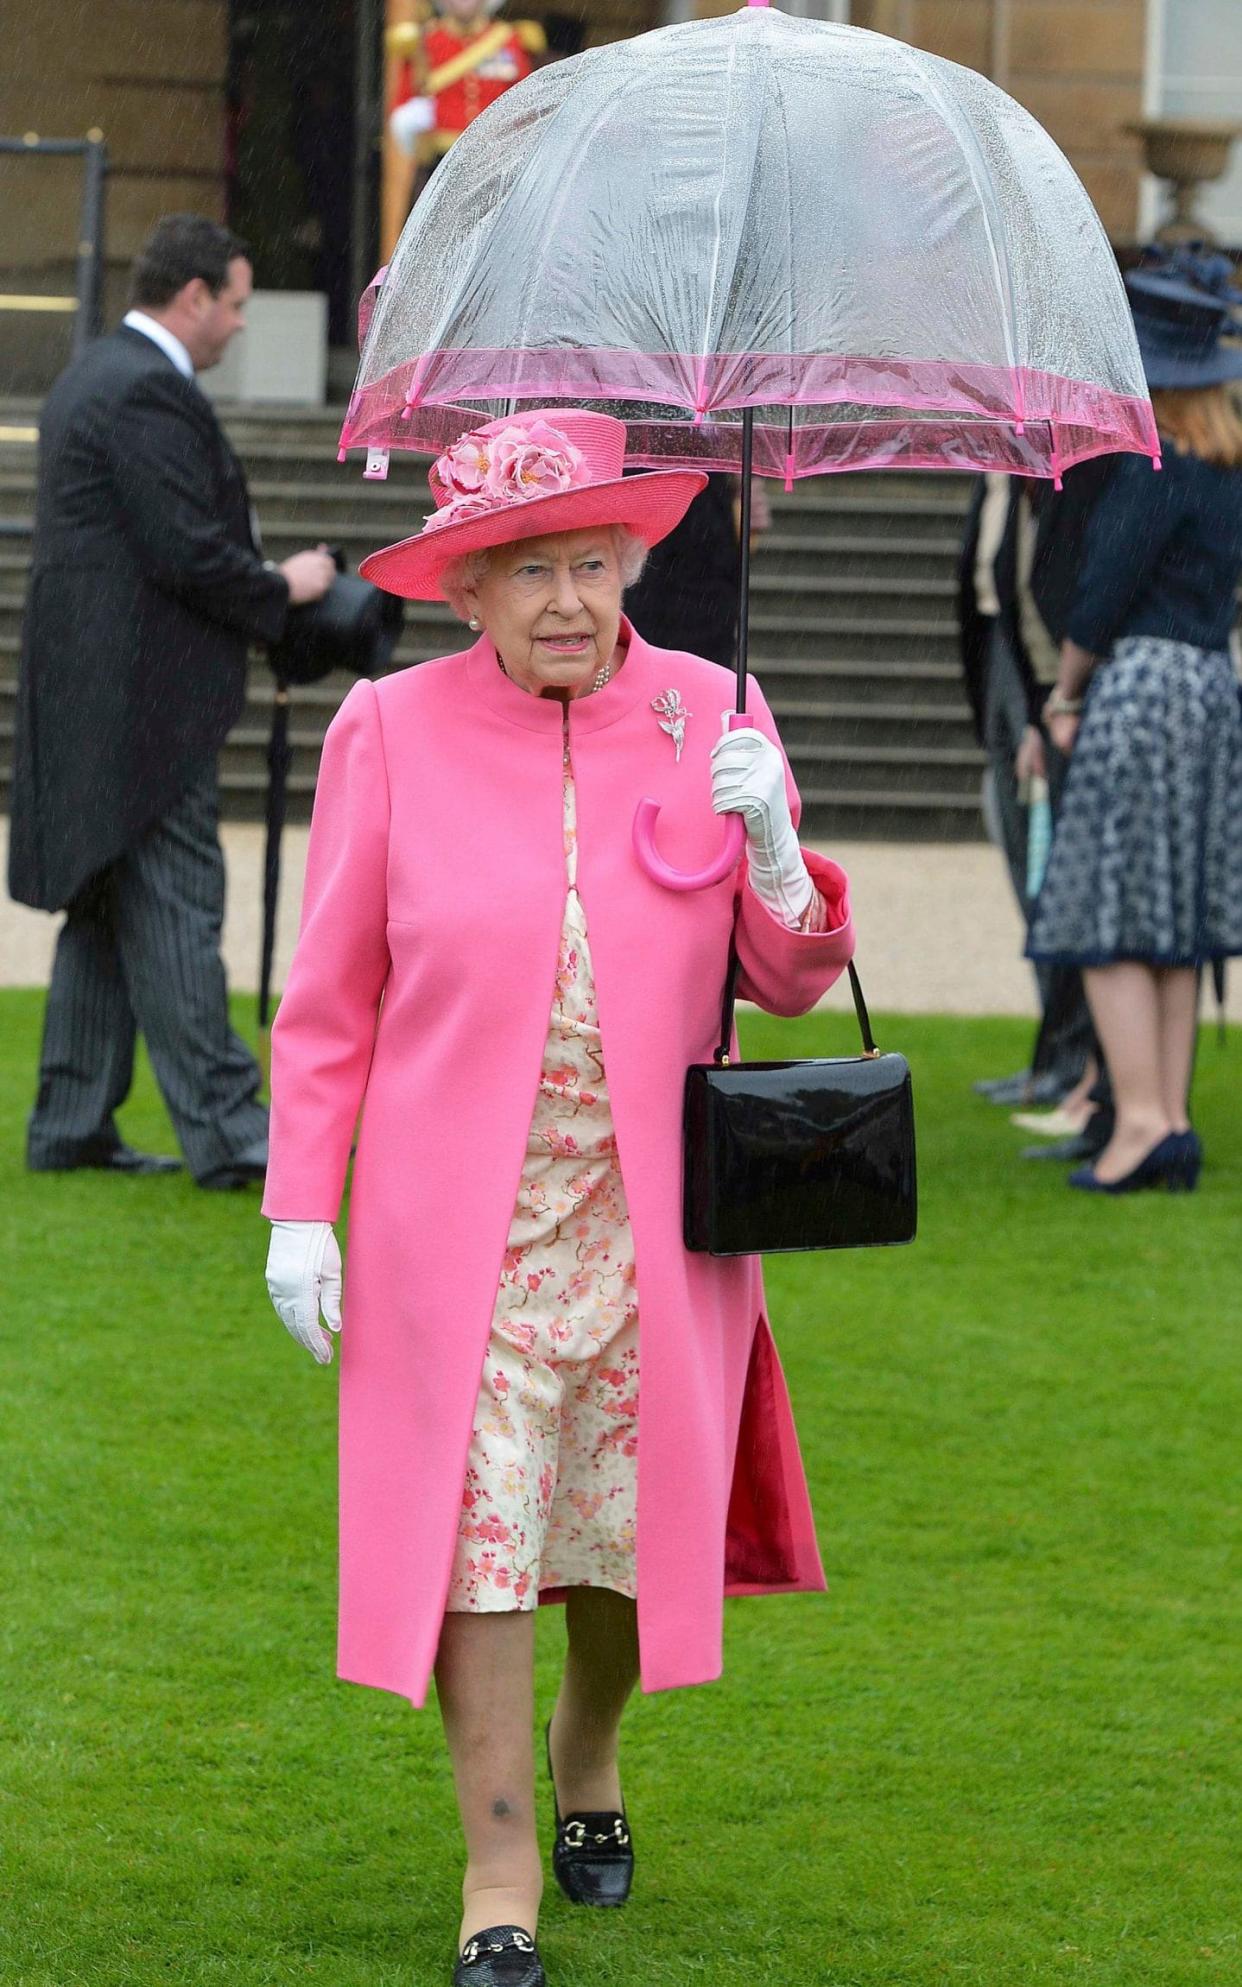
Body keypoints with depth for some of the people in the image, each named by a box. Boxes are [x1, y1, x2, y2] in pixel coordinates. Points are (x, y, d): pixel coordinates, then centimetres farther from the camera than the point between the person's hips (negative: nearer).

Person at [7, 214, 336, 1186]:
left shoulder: (92, 378, 18)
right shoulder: (149, 393, -16)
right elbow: (189, 552, -20)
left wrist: (258, 588, 16)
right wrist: (282, 588, -4)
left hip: (94, 701, 11)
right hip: (146, 704, -11)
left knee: (105, 914, 12)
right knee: (175, 907, -9)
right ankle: (224, 1133, -9)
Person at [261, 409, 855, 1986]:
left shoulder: (710, 719, 3)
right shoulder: (390, 733, -2)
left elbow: (788, 982, 6)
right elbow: (328, 998, 3)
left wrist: (773, 851, -14)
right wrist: (300, 1208, -2)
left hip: (652, 1216, 2)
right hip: (462, 1211, -2)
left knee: (633, 1520, 8)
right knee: (476, 1522, -6)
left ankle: (588, 1763, 37)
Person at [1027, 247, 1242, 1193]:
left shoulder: (1156, 469, -14)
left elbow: (1103, 595, -12)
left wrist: (1066, 693, 1)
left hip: (1142, 686, -8)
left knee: (1111, 921, -5)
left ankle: (1141, 1117, -12)